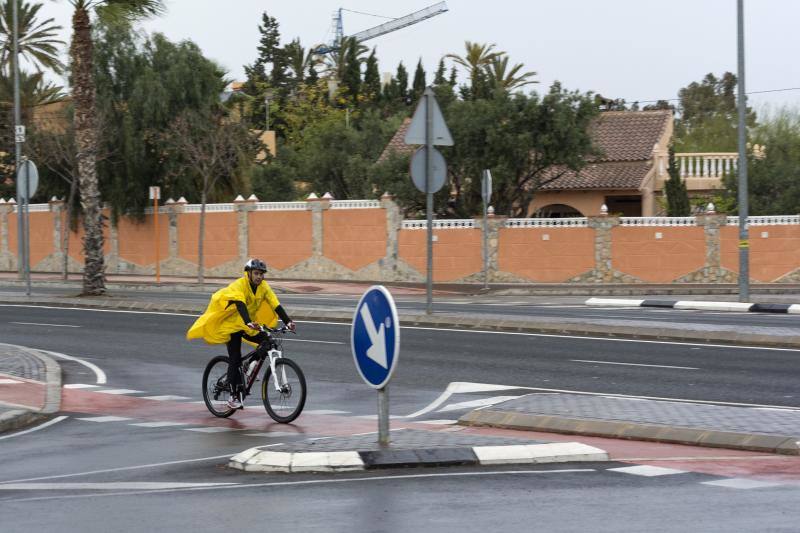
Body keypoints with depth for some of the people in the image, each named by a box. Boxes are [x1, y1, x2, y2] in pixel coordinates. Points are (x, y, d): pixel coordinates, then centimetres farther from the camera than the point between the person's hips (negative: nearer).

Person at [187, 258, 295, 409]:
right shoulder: (239, 286, -23)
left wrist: (288, 321, -26)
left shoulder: (264, 287, -6)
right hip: (232, 325, -6)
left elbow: (276, 305, -12)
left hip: (249, 326, 6)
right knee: (235, 360, -11)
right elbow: (240, 305, -39)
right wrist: (249, 323, -55)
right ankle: (234, 396, -4)